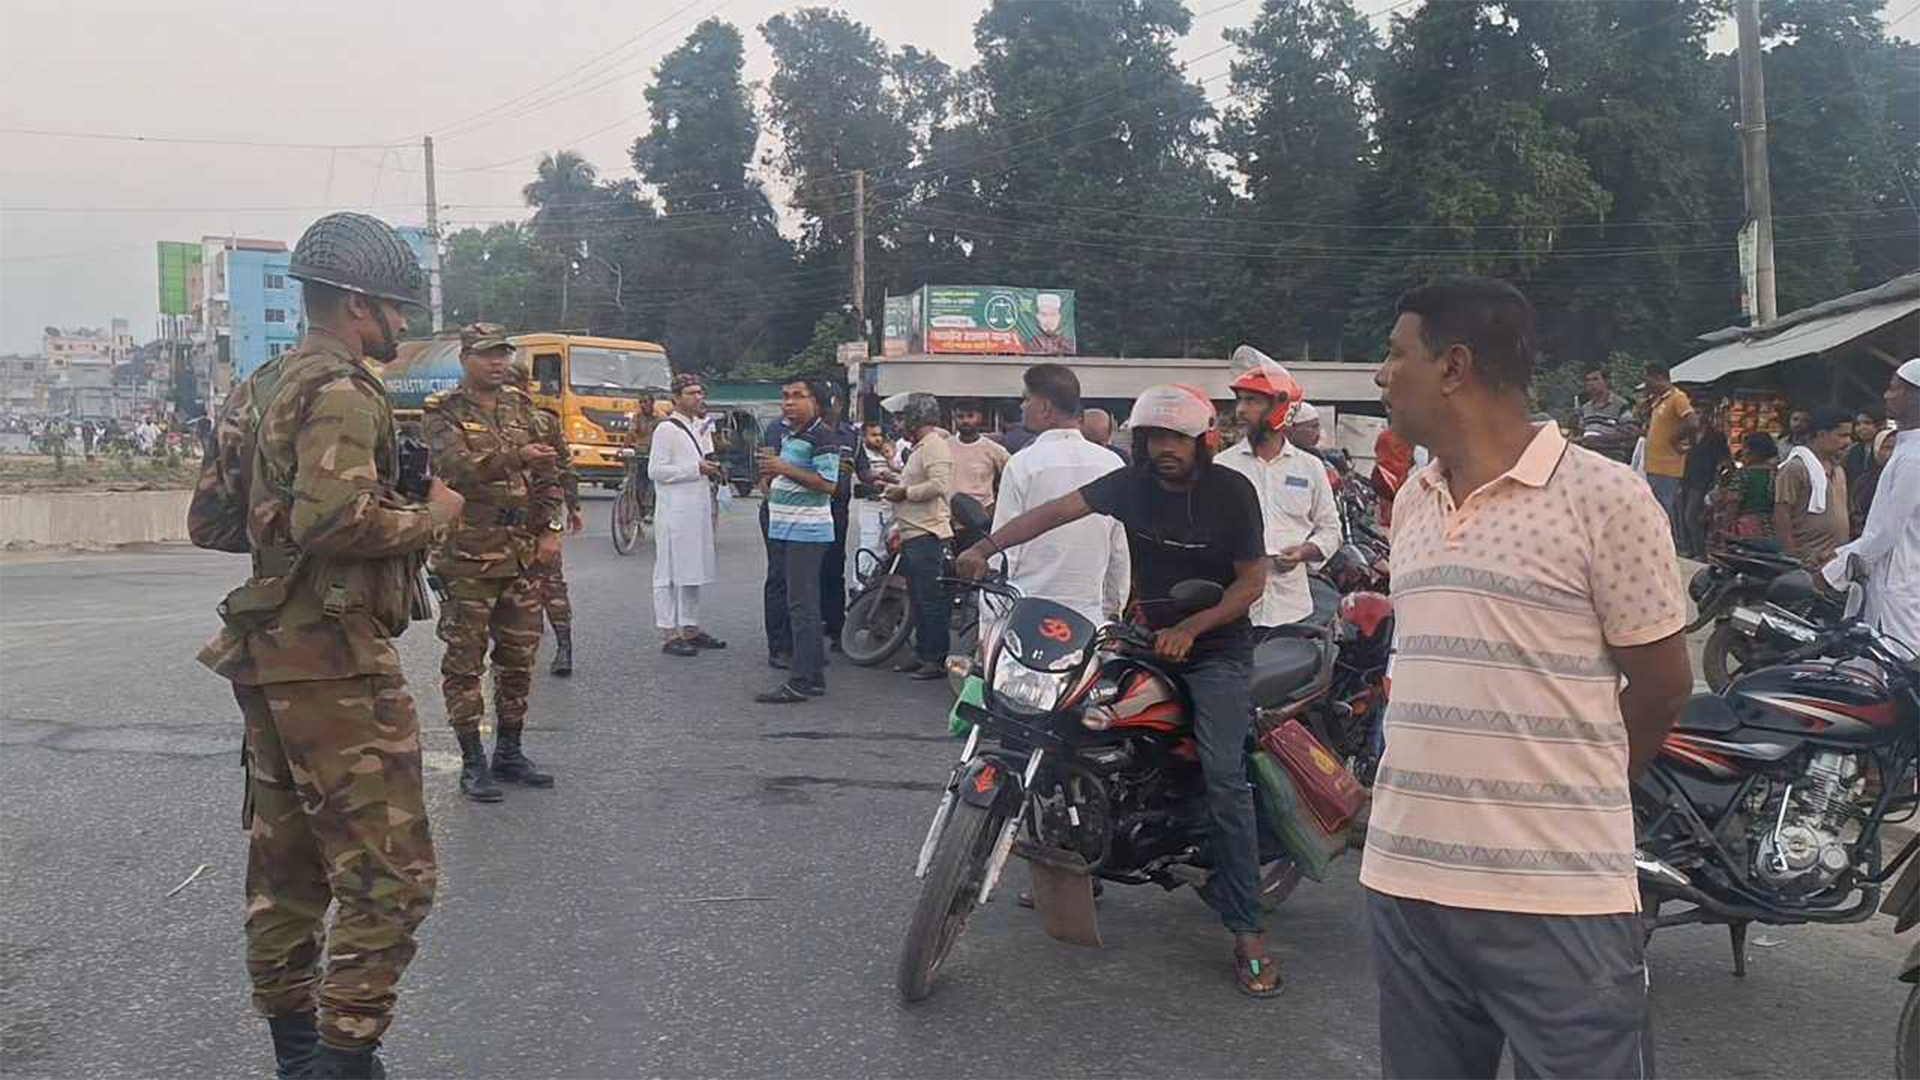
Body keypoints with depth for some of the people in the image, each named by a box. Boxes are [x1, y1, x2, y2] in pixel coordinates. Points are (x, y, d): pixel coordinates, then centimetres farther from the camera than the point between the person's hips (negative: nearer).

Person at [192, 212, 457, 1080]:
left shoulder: (258, 390, 16)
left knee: (287, 868, 17)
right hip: (334, 661, -10)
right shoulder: (339, 390, -14)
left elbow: (209, 521, 19)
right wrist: (429, 516, -13)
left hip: (270, 656, 10)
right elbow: (337, 519, -28)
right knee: (388, 877, -5)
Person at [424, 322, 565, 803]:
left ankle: (510, 752, 24)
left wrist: (551, 529, 1)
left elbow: (549, 472, 12)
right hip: (468, 556, -5)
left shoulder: (523, 407, 13)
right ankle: (473, 762, 10)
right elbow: (460, 466, -23)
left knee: (519, 657, 11)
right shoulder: (442, 413, -4)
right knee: (465, 661, 1)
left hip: (525, 555, 5)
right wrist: (517, 456, -37)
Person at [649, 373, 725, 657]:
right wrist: (696, 469, -17)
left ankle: (691, 629, 22)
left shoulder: (701, 427, 17)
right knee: (669, 574, -3)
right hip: (675, 513, -9)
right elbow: (656, 471, -16)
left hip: (698, 510, 9)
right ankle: (670, 634, -1)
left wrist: (711, 471, 8)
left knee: (694, 571, 13)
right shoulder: (666, 430, -9)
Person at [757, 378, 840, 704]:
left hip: (807, 533, -10)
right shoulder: (787, 436, 19)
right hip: (782, 529, 10)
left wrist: (784, 469, -18)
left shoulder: (821, 438, -12)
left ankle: (804, 680, -8)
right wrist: (770, 472, 8)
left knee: (801, 604, -10)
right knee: (777, 589, 14)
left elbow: (828, 483, -20)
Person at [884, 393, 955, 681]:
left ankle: (938, 659, -5)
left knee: (931, 599, -8)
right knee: (918, 599, 15)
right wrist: (896, 488, 16)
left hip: (927, 534, -11)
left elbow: (938, 485, -24)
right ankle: (922, 653, 22)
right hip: (913, 534, 11)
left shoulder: (934, 444, -12)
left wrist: (905, 492, -14)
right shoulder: (921, 446, 21)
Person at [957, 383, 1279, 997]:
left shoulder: (1230, 491, -11)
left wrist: (1189, 630, -21)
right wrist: (987, 546, -21)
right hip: (1148, 637, 5)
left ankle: (1247, 929, -13)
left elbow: (1252, 580, -9)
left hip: (1216, 647, -5)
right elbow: (1057, 510, -8)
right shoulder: (1133, 483, -1)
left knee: (1224, 778, -16)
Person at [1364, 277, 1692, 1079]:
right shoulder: (1412, 501, 12)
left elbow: (1662, 683, -2)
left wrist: (1568, 795, 9)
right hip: (1405, 880, 6)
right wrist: (1434, 792, 15)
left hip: (1559, 899, -6)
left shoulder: (1603, 494, -8)